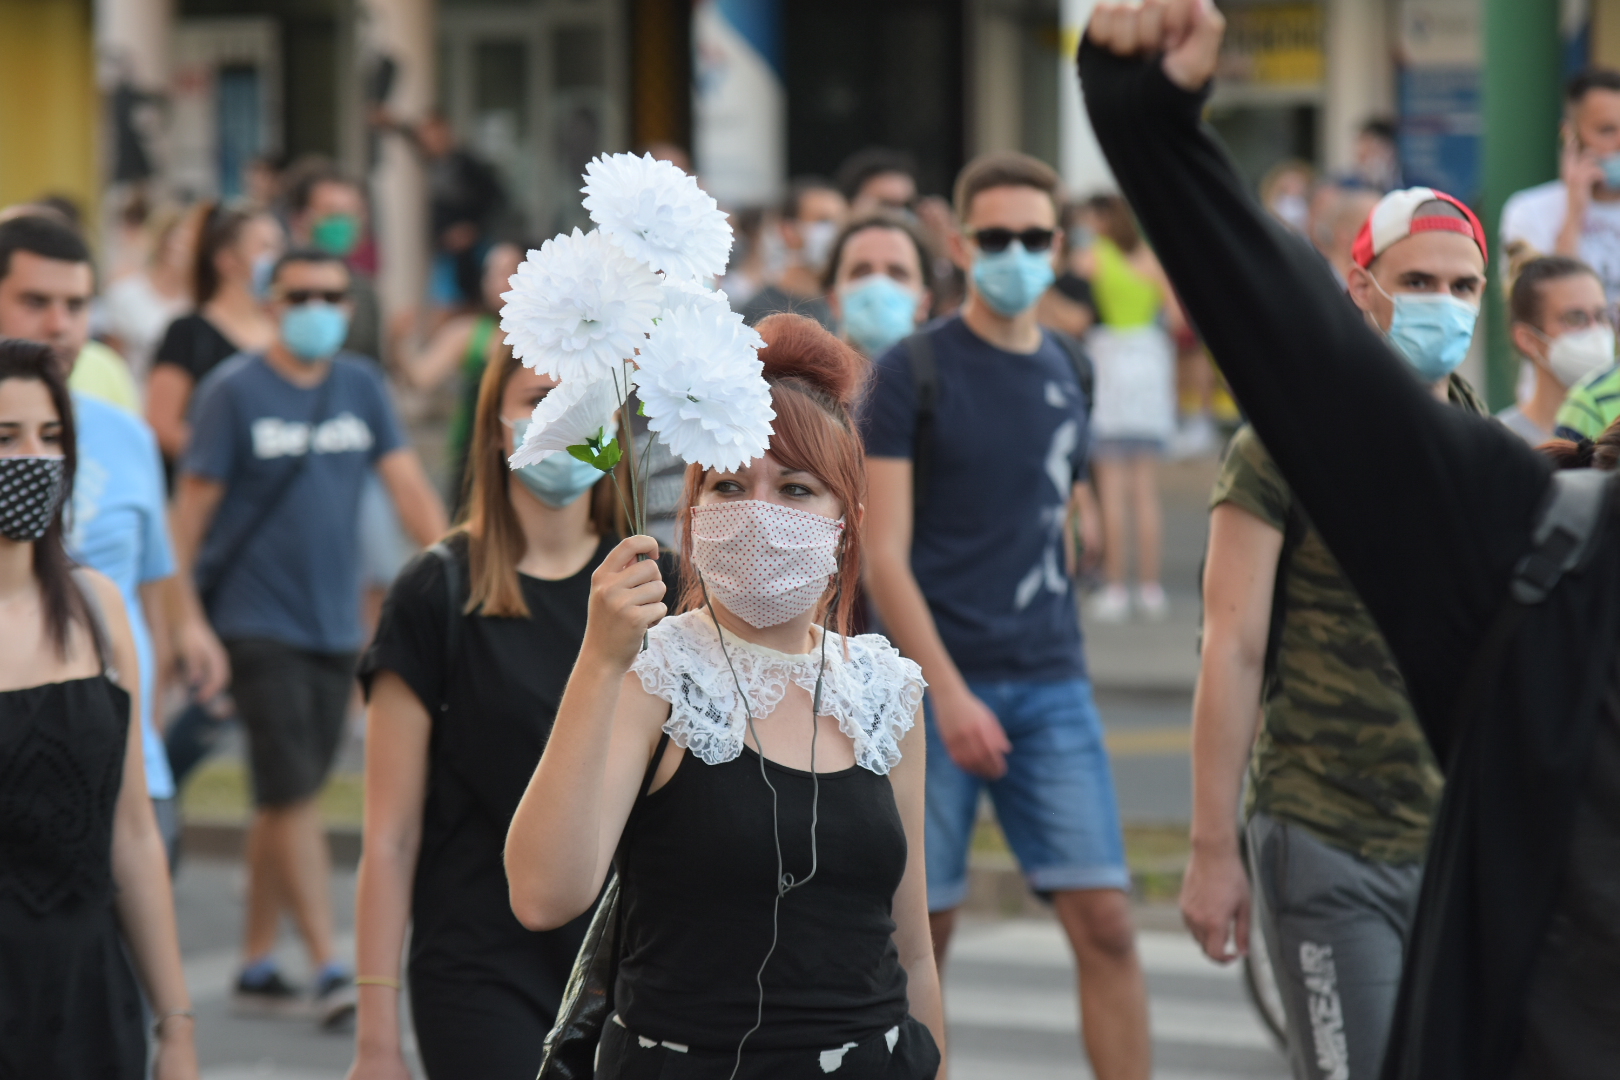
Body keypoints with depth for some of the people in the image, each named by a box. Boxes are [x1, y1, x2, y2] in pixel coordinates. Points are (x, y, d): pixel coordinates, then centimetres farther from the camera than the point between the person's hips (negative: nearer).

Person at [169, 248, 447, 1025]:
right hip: (258, 623, -5)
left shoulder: (361, 386, 8)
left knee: (286, 799, 10)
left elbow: (407, 483, 4)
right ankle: (327, 968, -8)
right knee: (291, 794, -9)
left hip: (334, 624, 5)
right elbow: (193, 503, -5)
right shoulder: (233, 391, -5)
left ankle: (256, 964, 19)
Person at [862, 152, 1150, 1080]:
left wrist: (1055, 647, 15)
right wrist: (949, 693, -17)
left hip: (1052, 686, 4)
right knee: (923, 929, 2)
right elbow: (882, 554, -9)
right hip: (940, 685, -4)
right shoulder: (915, 370, -5)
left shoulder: (1069, 372, 11)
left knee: (1105, 919, -5)